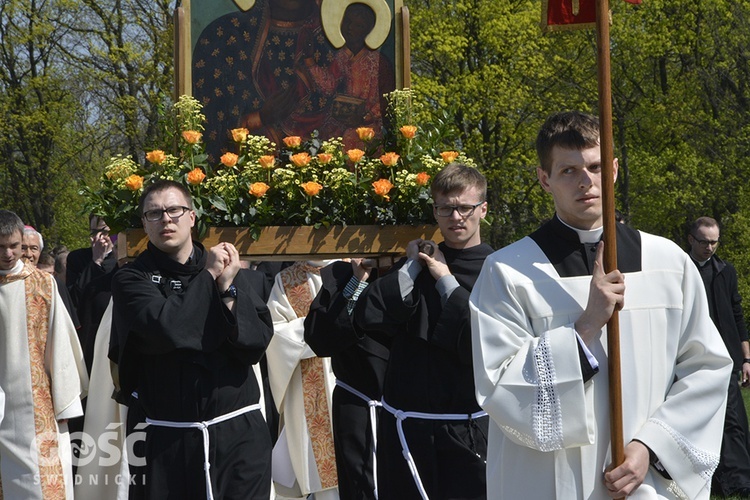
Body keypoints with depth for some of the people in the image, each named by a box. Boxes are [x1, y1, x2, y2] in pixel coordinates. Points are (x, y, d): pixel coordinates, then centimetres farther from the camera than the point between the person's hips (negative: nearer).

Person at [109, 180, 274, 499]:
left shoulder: (229, 270, 8)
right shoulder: (132, 279, 1)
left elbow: (257, 343, -1)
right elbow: (166, 328, -18)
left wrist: (228, 289, -12)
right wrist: (207, 277, -8)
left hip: (239, 431, 2)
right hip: (168, 438, -2)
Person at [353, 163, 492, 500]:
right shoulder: (418, 263, 9)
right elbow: (367, 319, -4)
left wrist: (447, 281, -11)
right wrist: (412, 266, -6)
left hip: (467, 431, -3)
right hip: (404, 425, 3)